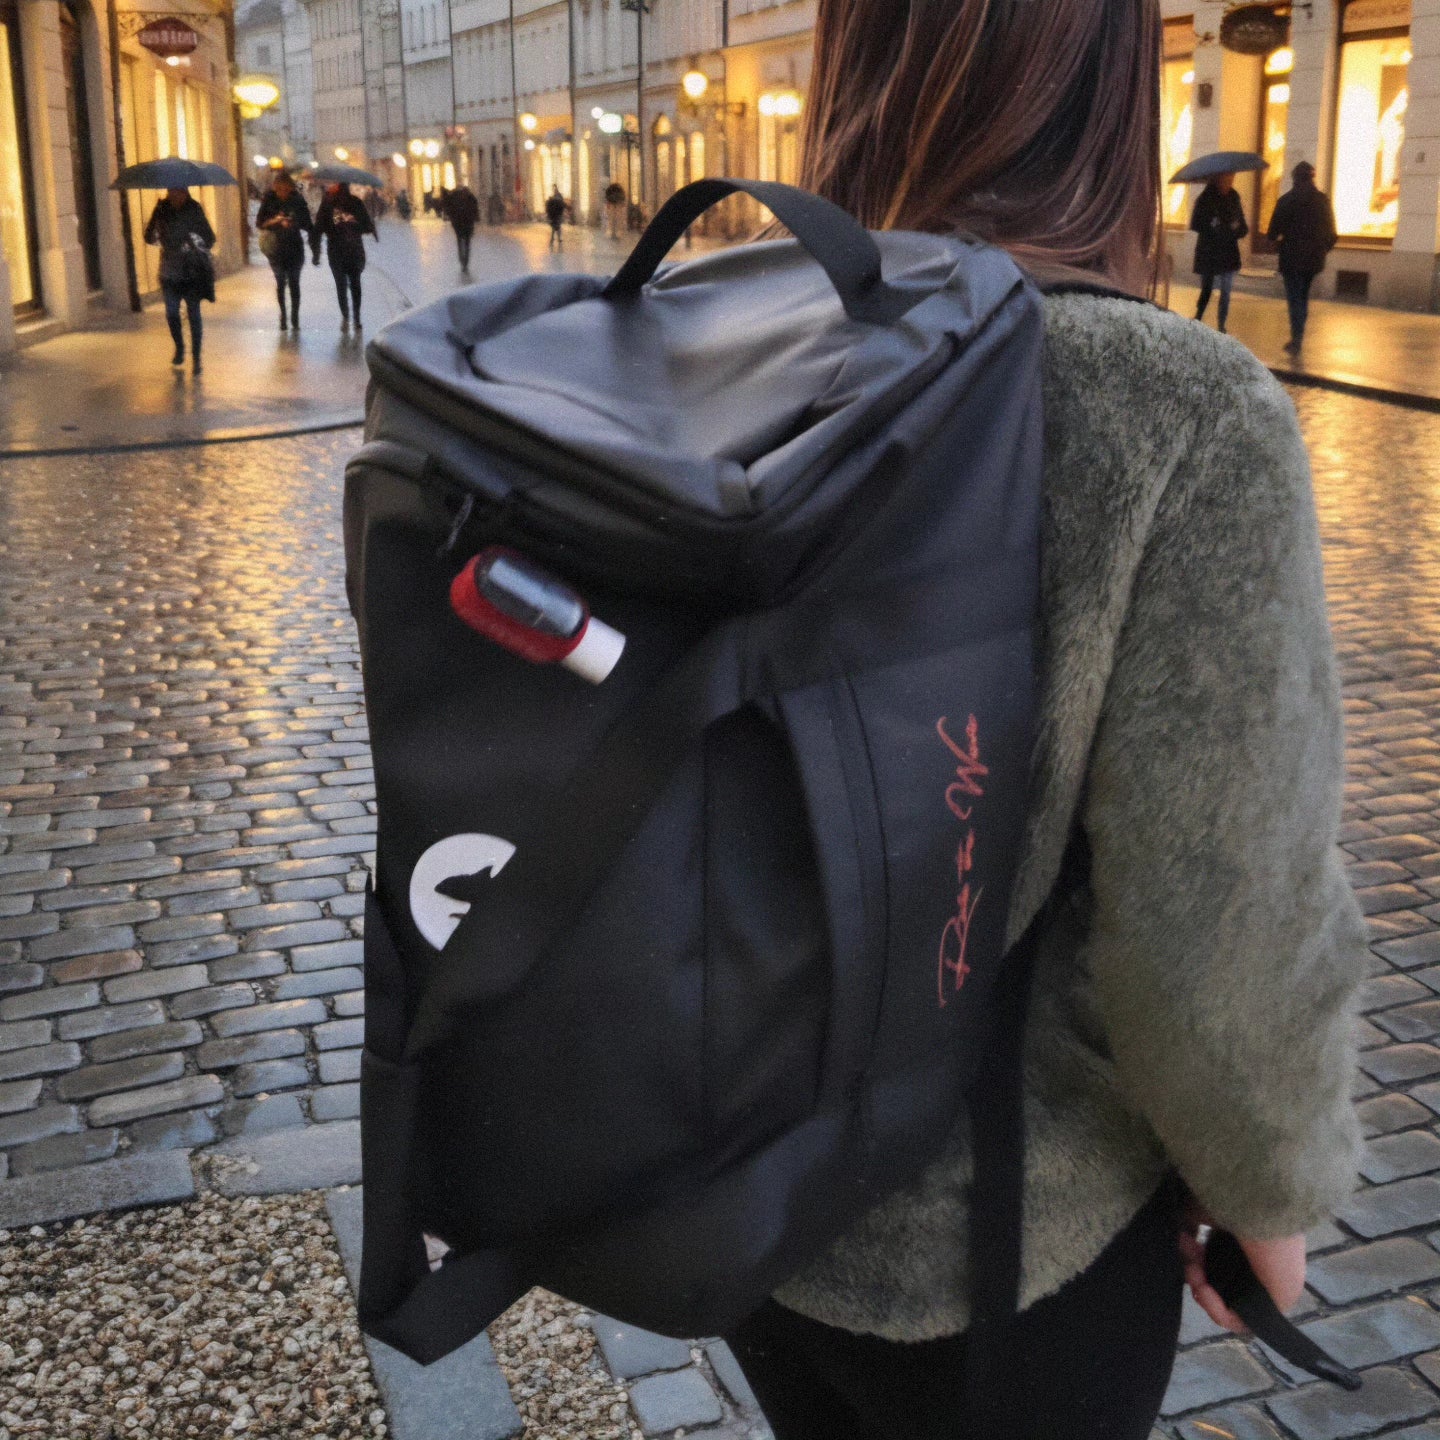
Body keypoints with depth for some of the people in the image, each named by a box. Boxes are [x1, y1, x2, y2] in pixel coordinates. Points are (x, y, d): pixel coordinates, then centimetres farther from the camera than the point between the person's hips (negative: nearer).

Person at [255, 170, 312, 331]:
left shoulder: (298, 200, -2)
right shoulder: (269, 201, -2)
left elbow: (307, 224, 3)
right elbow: (259, 224, -3)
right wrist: (275, 221, -19)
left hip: (294, 247, 0)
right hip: (276, 248, 0)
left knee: (294, 282, 0)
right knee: (280, 282, 5)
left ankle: (295, 318, 5)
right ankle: (283, 314, 17)